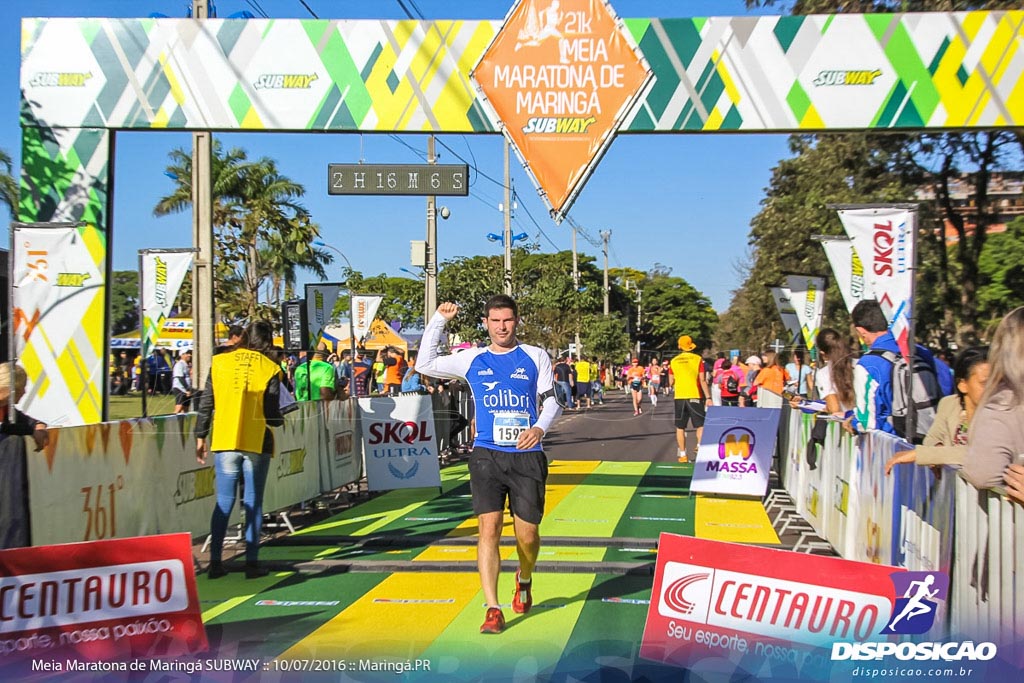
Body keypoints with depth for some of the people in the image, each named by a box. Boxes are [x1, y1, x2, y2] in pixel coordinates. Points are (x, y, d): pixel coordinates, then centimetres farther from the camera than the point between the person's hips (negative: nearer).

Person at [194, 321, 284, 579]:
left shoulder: (219, 362, 3)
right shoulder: (270, 369, -4)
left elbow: (206, 404, 3)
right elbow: (272, 414, -6)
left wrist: (200, 437, 11)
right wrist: (281, 420, 16)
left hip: (224, 442, 2)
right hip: (257, 443, -2)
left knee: (224, 502, 8)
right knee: (254, 503, 5)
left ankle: (215, 562, 6)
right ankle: (252, 562, 6)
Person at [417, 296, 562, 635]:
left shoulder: (535, 357, 7)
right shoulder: (472, 359, 10)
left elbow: (552, 401, 5)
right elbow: (425, 364, 11)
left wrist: (540, 427, -15)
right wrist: (439, 320, 7)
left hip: (527, 457, 0)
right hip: (487, 455, 0)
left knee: (527, 534, 4)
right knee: (489, 528, -12)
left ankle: (524, 580, 37)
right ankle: (493, 610, -8)